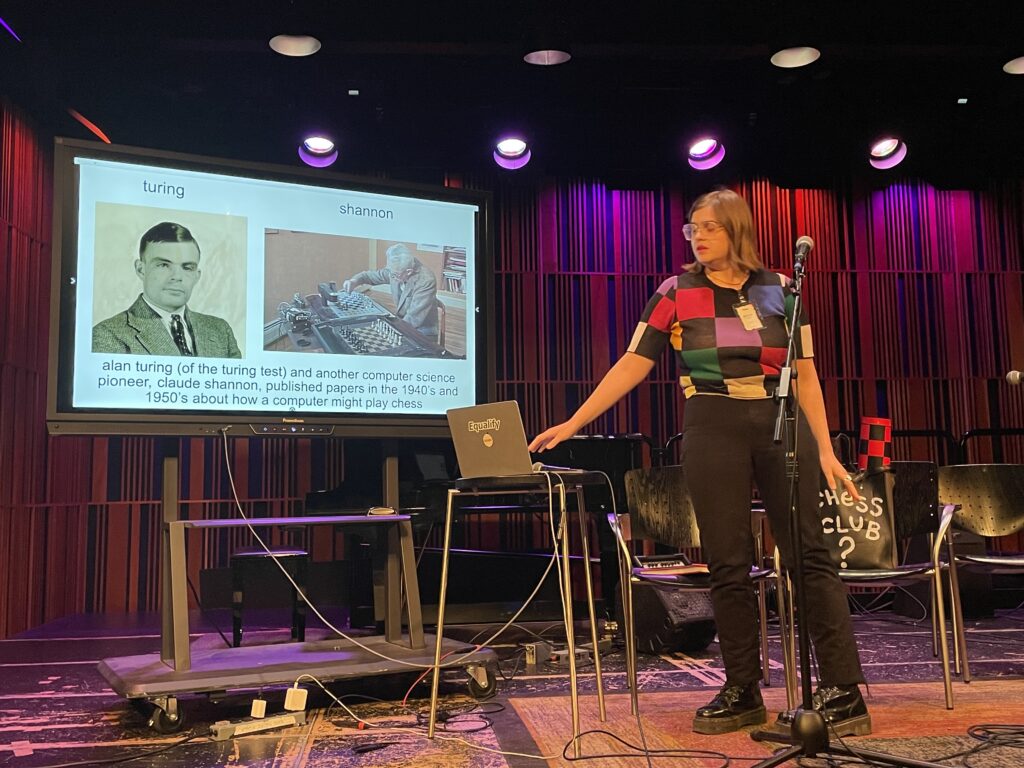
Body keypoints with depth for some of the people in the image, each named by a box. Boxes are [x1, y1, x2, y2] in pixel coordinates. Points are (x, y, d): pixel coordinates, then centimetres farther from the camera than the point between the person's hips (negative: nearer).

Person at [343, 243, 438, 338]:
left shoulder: (426, 281, -27)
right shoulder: (396, 270, -8)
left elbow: (413, 320, -28)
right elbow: (371, 275, 11)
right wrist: (354, 281, -8)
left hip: (423, 335, -7)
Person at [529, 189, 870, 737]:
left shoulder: (779, 289, 7)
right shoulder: (676, 293, 4)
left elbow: (804, 373, 6)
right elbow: (633, 364, 0)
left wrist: (825, 448, -1)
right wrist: (572, 423, -7)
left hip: (782, 425, 0)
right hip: (713, 429, 0)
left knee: (809, 556, -4)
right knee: (728, 565, 3)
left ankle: (845, 693, 0)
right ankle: (743, 693, 13)